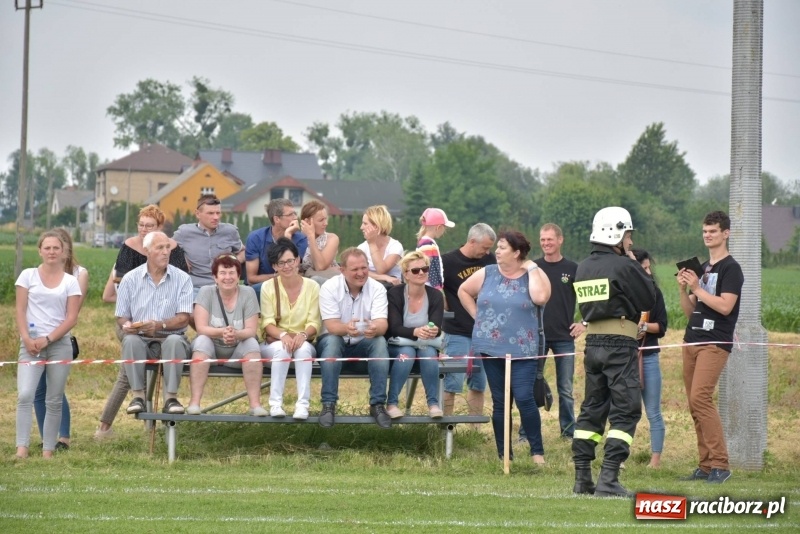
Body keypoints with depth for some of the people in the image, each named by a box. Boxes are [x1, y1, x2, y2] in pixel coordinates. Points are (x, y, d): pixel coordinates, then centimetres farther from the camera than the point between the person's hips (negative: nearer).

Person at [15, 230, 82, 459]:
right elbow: (20, 311, 2)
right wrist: (26, 339, -11)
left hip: (59, 344, 1)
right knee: (25, 395, -16)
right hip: (31, 344, -1)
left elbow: (71, 318, 0)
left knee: (54, 401, 3)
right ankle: (21, 449, -19)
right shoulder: (28, 276, 6)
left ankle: (48, 451, 6)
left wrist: (47, 339, -10)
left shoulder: (70, 282, 6)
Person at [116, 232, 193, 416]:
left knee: (174, 341, -35)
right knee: (130, 341, -33)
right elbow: (121, 317, 7)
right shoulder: (130, 279, 6)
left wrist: (159, 325, -25)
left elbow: (183, 318, -6)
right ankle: (138, 396, -31)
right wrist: (127, 325, -19)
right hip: (142, 339, 1)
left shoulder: (182, 279, 3)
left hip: (171, 337, -1)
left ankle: (171, 397, -33)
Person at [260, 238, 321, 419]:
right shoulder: (268, 287, 1)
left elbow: (314, 323, -3)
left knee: (303, 348, -36)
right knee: (282, 348, -36)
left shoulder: (312, 287, 1)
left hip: (304, 342, 0)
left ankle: (302, 404, -43)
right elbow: (267, 323, -6)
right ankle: (275, 403, -38)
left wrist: (303, 334, -26)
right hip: (273, 343, 0)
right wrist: (283, 335, -27)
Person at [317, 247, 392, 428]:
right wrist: (346, 329, -47)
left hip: (363, 347, 2)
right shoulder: (329, 288, -12)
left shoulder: (377, 289, -7)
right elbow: (331, 325, -22)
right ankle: (328, 404, -33)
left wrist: (375, 328, -48)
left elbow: (382, 323, -21)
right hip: (336, 345, -2)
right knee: (332, 340, -35)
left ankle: (378, 404, -27)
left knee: (380, 342, -29)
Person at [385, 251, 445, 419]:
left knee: (429, 353, -33)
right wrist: (415, 332, -41)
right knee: (406, 353, -36)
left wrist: (433, 331, -40)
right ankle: (391, 404, -32)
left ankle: (433, 403, -30)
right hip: (399, 345, -2)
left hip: (427, 345, 2)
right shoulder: (394, 295, -11)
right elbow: (394, 328, -21)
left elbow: (437, 326, -13)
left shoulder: (435, 296, -3)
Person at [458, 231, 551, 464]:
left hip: (522, 350, -3)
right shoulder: (487, 274, 6)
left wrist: (532, 268, -13)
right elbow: (463, 291, 19)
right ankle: (504, 455, 12)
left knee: (524, 398, -14)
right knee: (499, 402, 7)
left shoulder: (534, 276, -3)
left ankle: (537, 452, -6)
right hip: (491, 348, 3)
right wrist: (477, 315, 9)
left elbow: (540, 297, -23)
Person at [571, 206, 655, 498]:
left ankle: (582, 478, 12)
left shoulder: (583, 268, 10)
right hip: (620, 345, -7)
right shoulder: (623, 266, -13)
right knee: (625, 411, -4)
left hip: (592, 343, 7)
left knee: (592, 409, 13)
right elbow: (649, 300, -7)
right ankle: (608, 480, -13)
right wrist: (638, 269, 6)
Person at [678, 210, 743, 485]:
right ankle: (706, 465, 6)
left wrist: (696, 288, -15)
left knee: (700, 398, -19)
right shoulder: (701, 268, 21)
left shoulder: (730, 269, -4)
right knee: (695, 404, 4)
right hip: (692, 341, 8)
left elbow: (725, 306, -16)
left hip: (715, 343, -8)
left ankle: (720, 464, -19)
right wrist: (683, 289, 2)